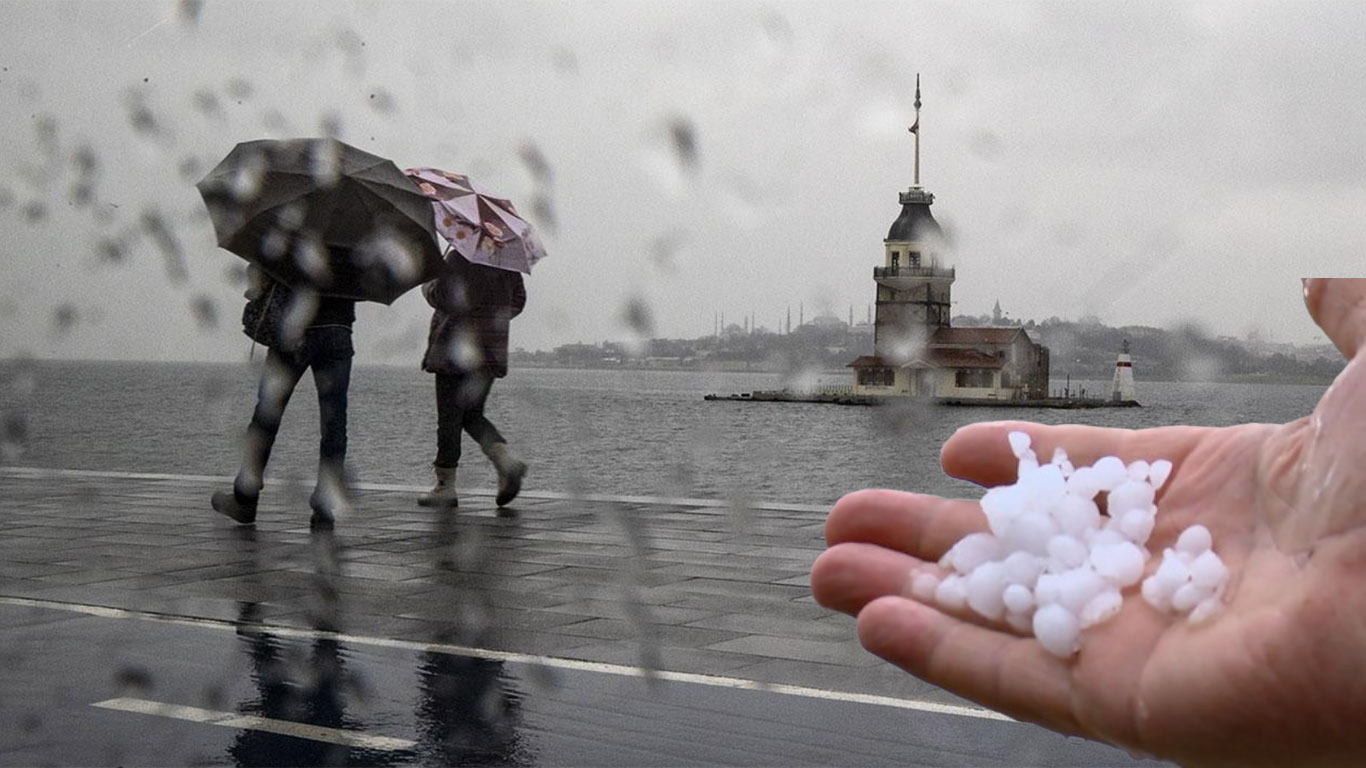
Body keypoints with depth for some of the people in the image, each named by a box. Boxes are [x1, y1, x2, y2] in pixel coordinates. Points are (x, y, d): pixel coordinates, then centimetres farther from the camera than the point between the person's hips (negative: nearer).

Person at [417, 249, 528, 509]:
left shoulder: (459, 257, -12)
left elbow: (442, 297, -17)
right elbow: (518, 300, 13)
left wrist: (426, 284, 4)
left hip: (457, 349, -7)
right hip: (492, 350, 7)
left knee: (449, 418, 1)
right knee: (473, 415, 17)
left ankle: (445, 485, 6)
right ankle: (507, 458, -5)